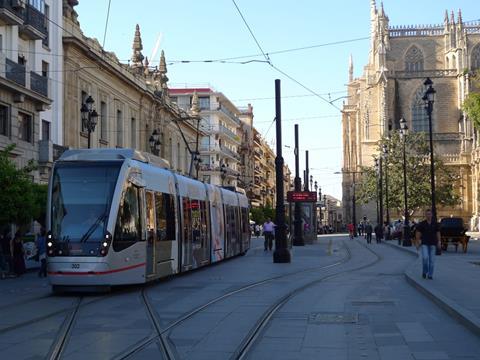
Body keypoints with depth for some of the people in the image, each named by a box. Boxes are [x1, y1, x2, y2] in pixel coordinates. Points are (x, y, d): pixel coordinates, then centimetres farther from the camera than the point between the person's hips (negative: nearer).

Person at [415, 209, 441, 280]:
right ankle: (424, 271, 6)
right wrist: (417, 243, -2)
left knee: (432, 260, 2)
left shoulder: (435, 224, 3)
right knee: (425, 257, -16)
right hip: (424, 244, -2)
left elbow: (438, 233, 6)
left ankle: (430, 275, 11)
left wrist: (439, 242, -1)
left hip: (433, 244, 2)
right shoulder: (422, 224, -1)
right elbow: (418, 233, 2)